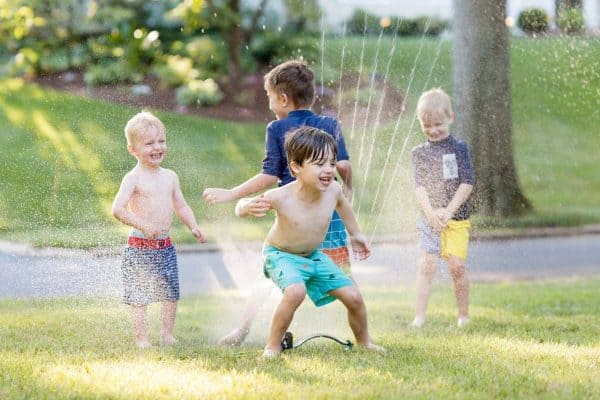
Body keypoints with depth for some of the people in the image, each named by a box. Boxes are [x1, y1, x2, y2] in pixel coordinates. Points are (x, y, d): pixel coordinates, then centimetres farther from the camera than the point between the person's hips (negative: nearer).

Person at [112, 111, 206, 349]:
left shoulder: (170, 177, 9)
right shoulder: (133, 178, -11)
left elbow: (180, 205, 19)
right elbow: (117, 209, -19)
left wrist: (193, 227, 2)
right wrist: (143, 225, -27)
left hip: (165, 246, 6)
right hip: (139, 247, -6)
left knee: (171, 293, 11)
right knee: (139, 297, -2)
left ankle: (167, 333, 24)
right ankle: (141, 338, 6)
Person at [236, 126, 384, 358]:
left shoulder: (332, 190, -19)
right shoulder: (282, 197, -33)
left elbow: (341, 203, 8)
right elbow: (241, 208, -21)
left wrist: (355, 234, 19)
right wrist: (247, 207, -46)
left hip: (314, 256, 5)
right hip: (281, 255, -5)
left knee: (353, 296, 3)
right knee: (296, 291, -35)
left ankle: (365, 342, 31)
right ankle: (272, 347, -17)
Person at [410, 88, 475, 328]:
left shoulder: (459, 149, 3)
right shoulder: (420, 153, 8)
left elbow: (467, 183, -3)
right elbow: (420, 186, 1)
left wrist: (448, 211, -12)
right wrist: (431, 212, -14)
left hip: (457, 218, -1)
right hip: (430, 218, 1)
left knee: (457, 266, -7)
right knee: (427, 265, -8)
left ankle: (463, 315, 7)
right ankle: (419, 316, -8)